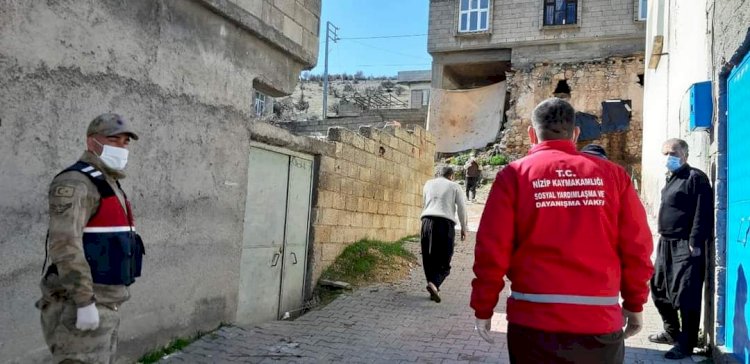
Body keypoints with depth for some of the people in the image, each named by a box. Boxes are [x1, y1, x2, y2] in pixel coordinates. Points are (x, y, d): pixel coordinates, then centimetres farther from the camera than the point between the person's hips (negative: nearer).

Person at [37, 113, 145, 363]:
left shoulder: (108, 185, 17)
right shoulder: (76, 183, -14)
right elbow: (65, 243, -24)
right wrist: (85, 302, -26)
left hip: (101, 305, 10)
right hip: (77, 307, -10)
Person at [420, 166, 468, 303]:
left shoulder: (429, 183, 21)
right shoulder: (454, 186, 13)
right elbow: (461, 208, 7)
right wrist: (463, 228, 14)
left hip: (427, 220, 3)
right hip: (446, 222, -3)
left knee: (429, 259, 8)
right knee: (444, 260, 0)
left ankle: (434, 290, 6)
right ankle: (434, 283, -22)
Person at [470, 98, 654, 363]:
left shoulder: (514, 174, -3)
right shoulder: (612, 174, 2)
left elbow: (492, 249, -7)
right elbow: (636, 246, 4)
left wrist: (483, 307, 4)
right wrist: (634, 303, 17)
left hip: (534, 319, -1)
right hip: (600, 320, 2)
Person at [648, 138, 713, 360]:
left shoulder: (695, 177, -9)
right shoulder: (670, 179, 17)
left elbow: (703, 213, -16)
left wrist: (695, 243, -20)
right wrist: (663, 239, 18)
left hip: (686, 245, -9)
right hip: (666, 244, 9)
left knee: (685, 296, -4)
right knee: (659, 290, 16)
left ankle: (686, 343, 6)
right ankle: (672, 332, 31)